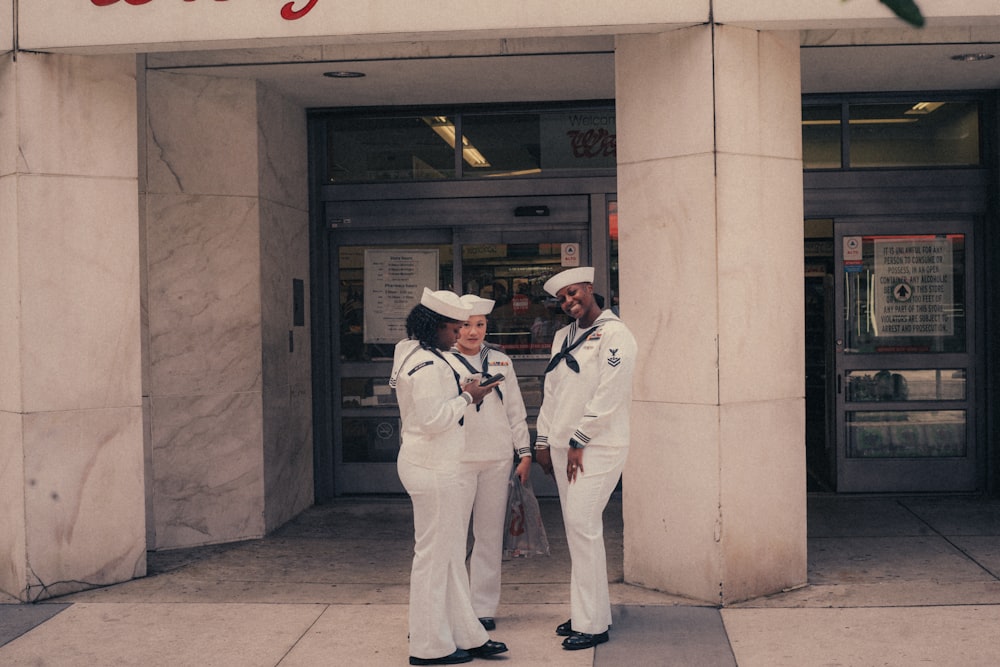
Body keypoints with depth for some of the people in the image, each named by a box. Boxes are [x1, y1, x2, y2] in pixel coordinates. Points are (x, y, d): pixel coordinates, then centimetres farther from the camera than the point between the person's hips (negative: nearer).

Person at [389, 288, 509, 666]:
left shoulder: (412, 354, 14)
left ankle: (465, 635, 25)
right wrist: (467, 398, -13)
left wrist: (462, 392, 12)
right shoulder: (429, 365, -19)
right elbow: (433, 419, -24)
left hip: (431, 466, 11)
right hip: (433, 469, -11)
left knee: (450, 553, 15)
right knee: (434, 554, 0)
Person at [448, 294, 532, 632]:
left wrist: (524, 452, 10)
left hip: (498, 458, 3)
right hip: (458, 459, -3)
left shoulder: (501, 361, 13)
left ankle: (483, 607, 15)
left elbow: (515, 410, 14)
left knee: (490, 534, 6)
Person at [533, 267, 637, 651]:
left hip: (597, 446, -8)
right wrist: (544, 440, 13)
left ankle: (592, 625, -5)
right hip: (564, 445, 8)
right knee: (577, 528, 9)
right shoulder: (563, 337, 15)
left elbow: (608, 396, -15)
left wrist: (579, 441, -14)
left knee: (583, 525, -12)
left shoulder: (614, 335, -9)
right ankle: (593, 612, 18)